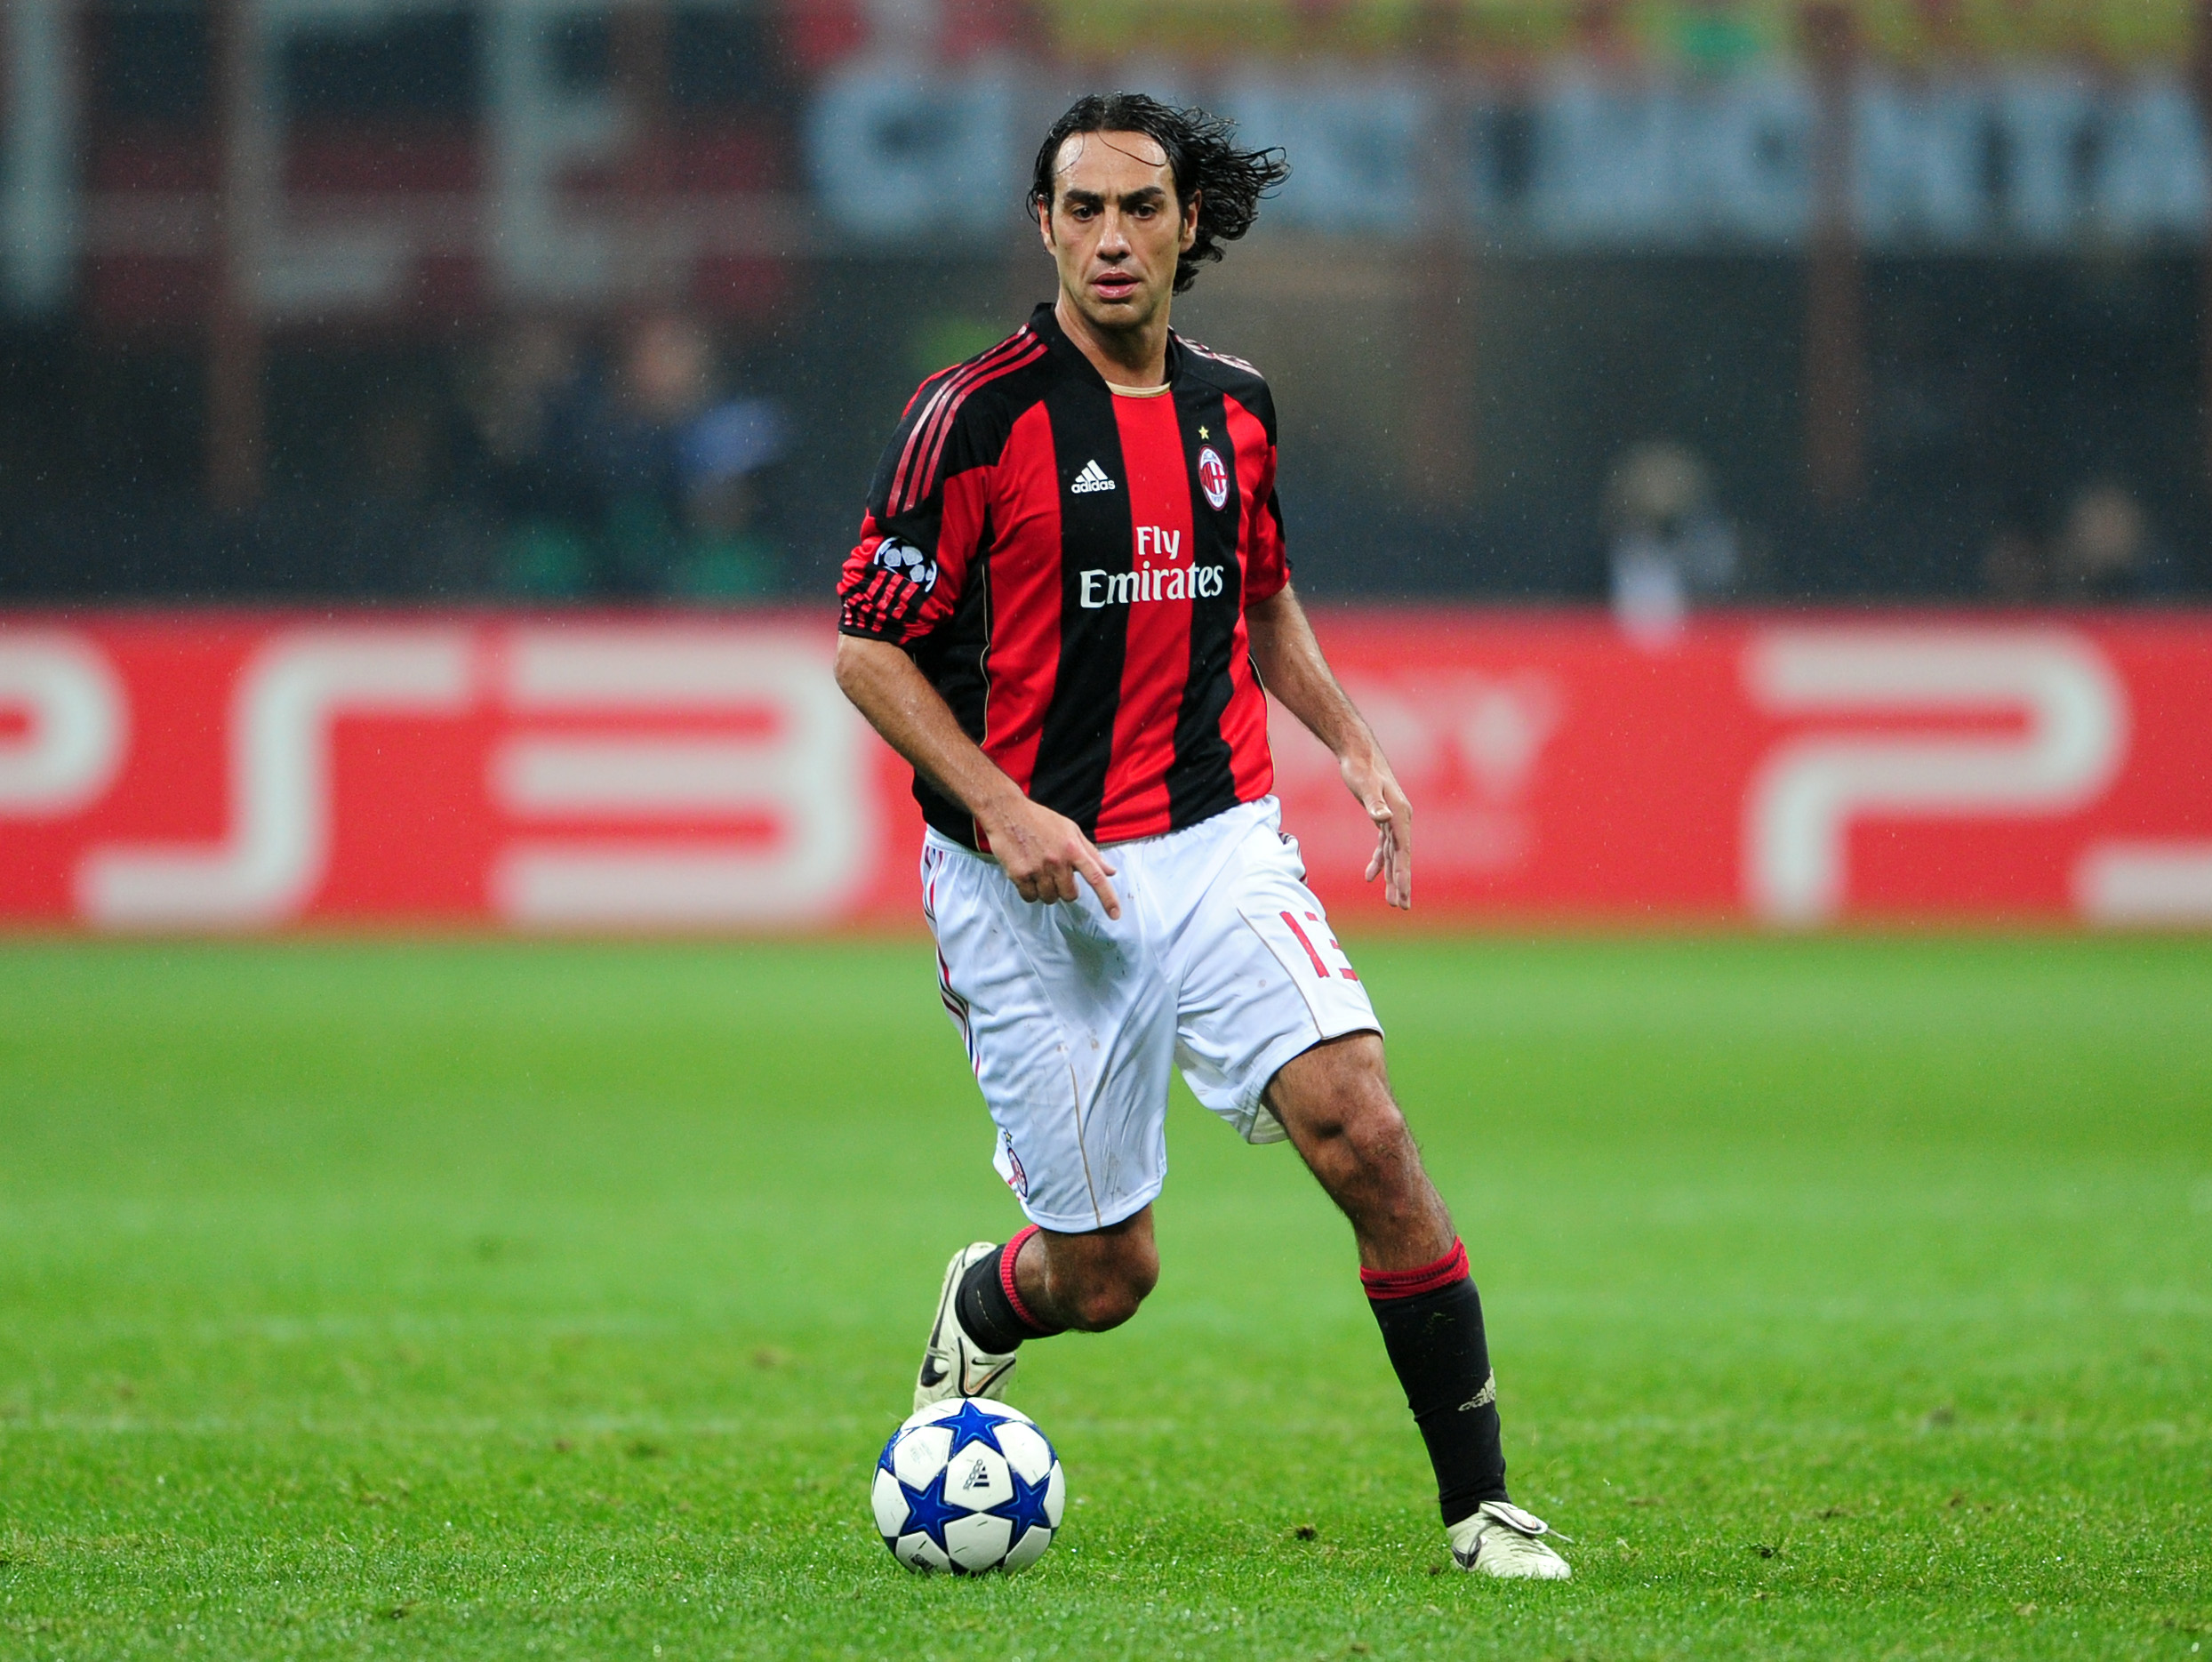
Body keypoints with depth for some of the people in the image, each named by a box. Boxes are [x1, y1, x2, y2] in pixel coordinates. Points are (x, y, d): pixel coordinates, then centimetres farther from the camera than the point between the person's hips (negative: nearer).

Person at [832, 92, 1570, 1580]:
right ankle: (980, 1313, 39)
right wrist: (1002, 809, -17)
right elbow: (869, 648, -6)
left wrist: (1358, 747, 10)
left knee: (1364, 1134, -18)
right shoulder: (976, 414, -9)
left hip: (1218, 845, 4)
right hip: (1034, 884, -3)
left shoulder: (1234, 410, 8)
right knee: (1103, 1277, 0)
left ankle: (1482, 1508, -10)